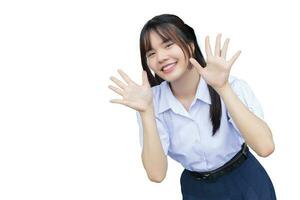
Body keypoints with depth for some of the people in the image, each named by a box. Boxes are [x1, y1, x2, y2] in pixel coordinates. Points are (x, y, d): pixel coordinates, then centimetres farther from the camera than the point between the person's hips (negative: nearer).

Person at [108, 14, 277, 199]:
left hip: (246, 183, -1)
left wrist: (223, 88, -37)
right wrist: (146, 112, -30)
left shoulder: (232, 86, -21)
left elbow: (265, 147, -32)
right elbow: (156, 174, -20)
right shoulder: (152, 102, -14)